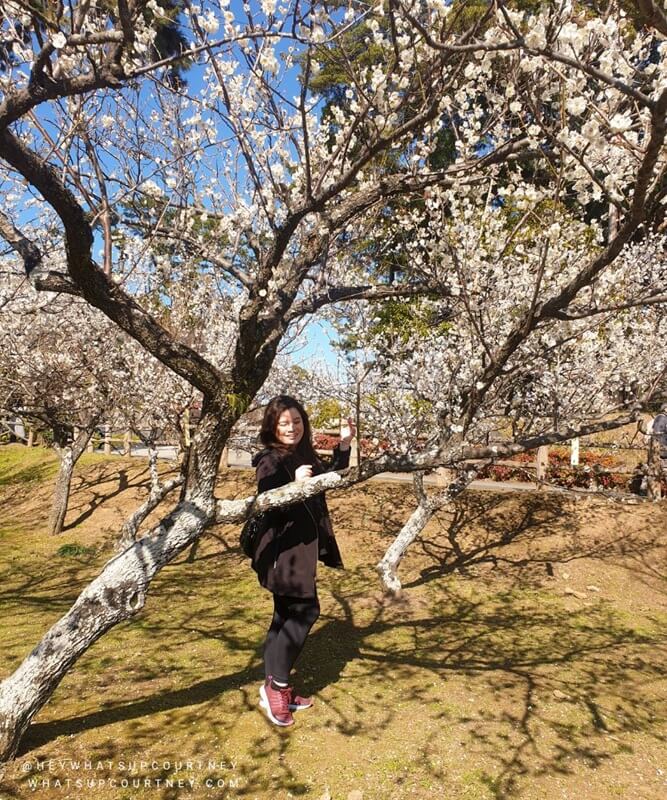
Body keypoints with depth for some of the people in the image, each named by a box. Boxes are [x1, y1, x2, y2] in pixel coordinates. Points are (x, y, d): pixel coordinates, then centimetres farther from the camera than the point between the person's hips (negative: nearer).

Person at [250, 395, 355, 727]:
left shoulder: (305, 454, 7)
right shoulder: (269, 462, -16)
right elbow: (268, 507, -22)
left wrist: (343, 446, 8)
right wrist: (295, 484, -36)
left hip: (301, 547, 8)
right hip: (283, 550, -8)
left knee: (288, 616, 15)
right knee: (304, 611, -6)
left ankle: (275, 687, 29)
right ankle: (276, 686, 11)